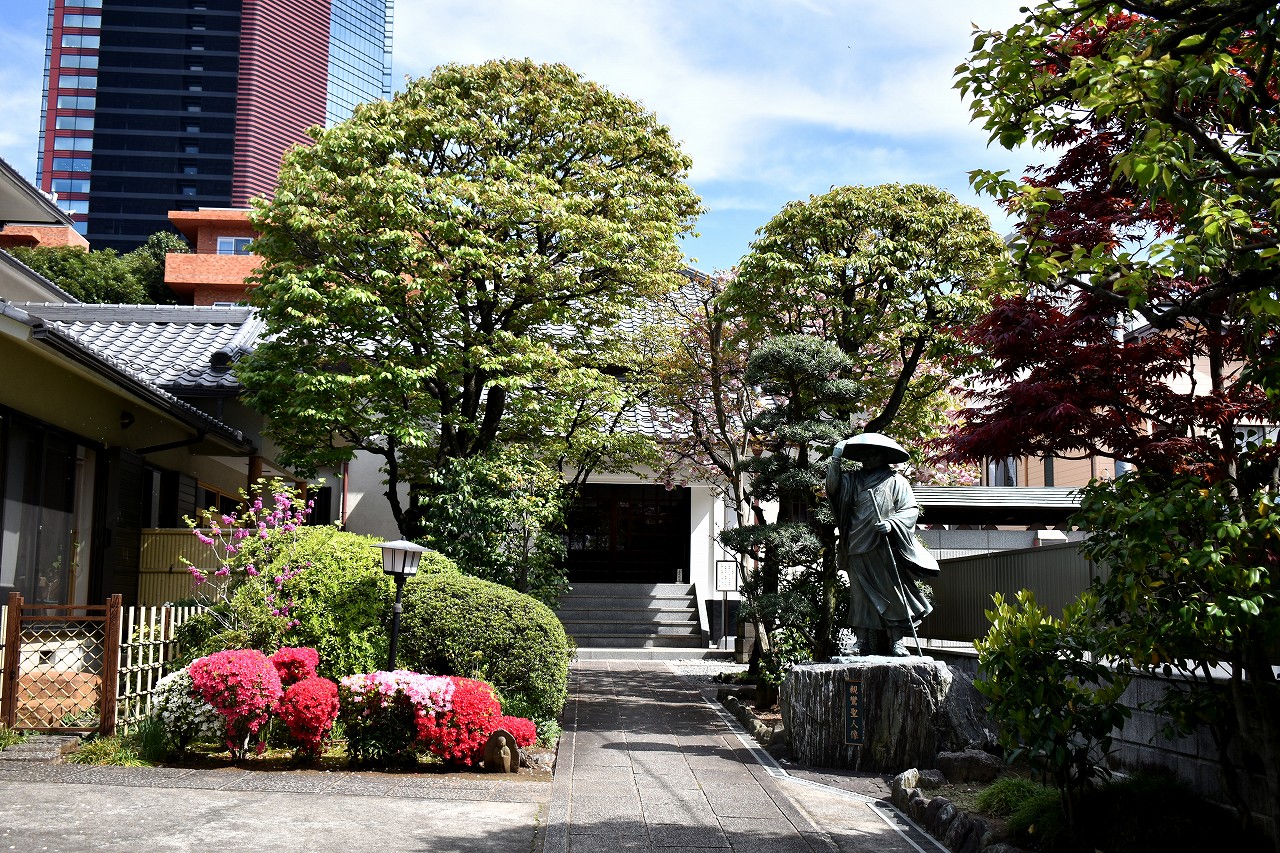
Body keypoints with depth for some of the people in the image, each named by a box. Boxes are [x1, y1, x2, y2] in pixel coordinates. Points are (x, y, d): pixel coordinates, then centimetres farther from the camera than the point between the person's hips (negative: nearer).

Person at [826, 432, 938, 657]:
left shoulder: (895, 481, 4)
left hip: (885, 548, -3)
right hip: (858, 549, 4)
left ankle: (897, 641, 0)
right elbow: (832, 487, 0)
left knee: (892, 592, -4)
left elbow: (911, 510, 0)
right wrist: (835, 461, -9)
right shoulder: (853, 480, 15)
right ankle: (864, 642, 7)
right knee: (861, 595, 4)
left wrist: (891, 522, -15)